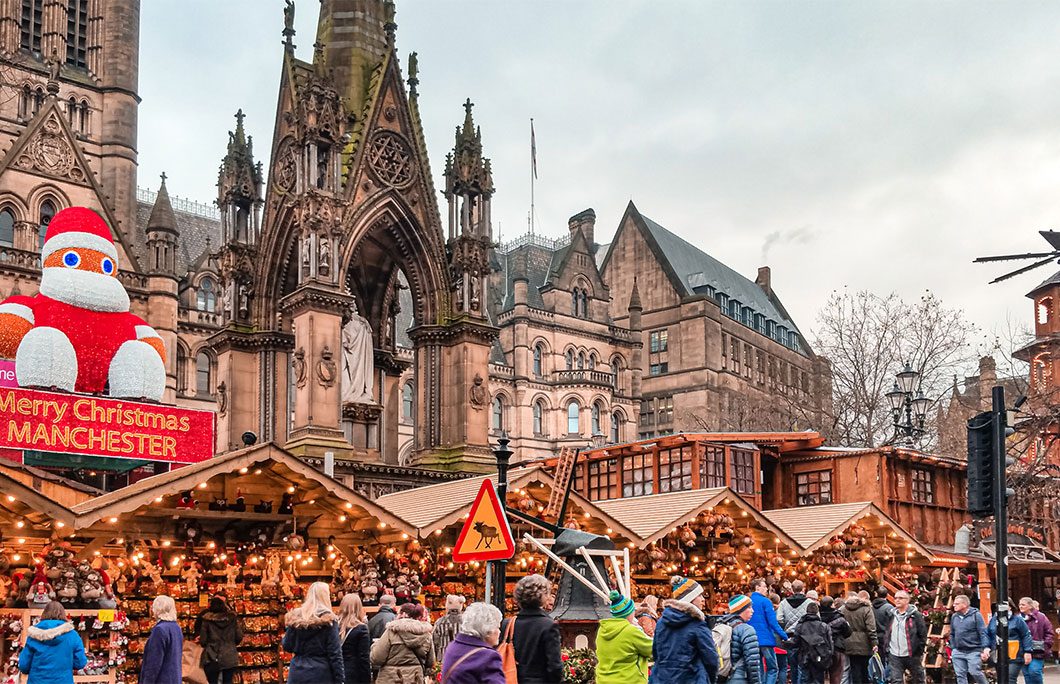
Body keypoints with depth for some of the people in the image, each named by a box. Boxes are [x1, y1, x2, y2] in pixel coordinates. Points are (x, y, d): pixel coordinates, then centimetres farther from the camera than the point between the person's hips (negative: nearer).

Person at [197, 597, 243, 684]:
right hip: (230, 659, 2)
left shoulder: (207, 620, -6)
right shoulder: (232, 618, 1)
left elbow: (202, 641, -5)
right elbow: (239, 637, 2)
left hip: (212, 659, -2)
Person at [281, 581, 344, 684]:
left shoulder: (295, 617, 4)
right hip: (321, 673, -4)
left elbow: (287, 647, 8)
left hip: (297, 673, 4)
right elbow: (335, 654, -9)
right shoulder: (328, 620, -7)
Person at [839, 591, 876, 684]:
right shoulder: (866, 609, -3)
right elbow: (871, 628, -11)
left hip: (850, 646, 1)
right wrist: (874, 643, -12)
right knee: (866, 672, 11)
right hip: (864, 645, -1)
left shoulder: (842, 610, 3)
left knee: (855, 671, 6)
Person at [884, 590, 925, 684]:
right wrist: (886, 648, 11)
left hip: (912, 655, -4)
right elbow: (887, 634, 19)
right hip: (894, 656, 4)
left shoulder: (916, 615, -4)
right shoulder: (892, 615, 12)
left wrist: (919, 651, -8)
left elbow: (923, 634, -4)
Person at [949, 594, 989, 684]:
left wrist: (985, 648, -17)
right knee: (960, 675, 2)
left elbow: (983, 633, -8)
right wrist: (952, 649, 14)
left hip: (974, 651, -5)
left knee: (975, 672, -10)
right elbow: (952, 635, 19)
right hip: (958, 652, 5)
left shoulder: (976, 615, -4)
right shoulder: (954, 617, 12)